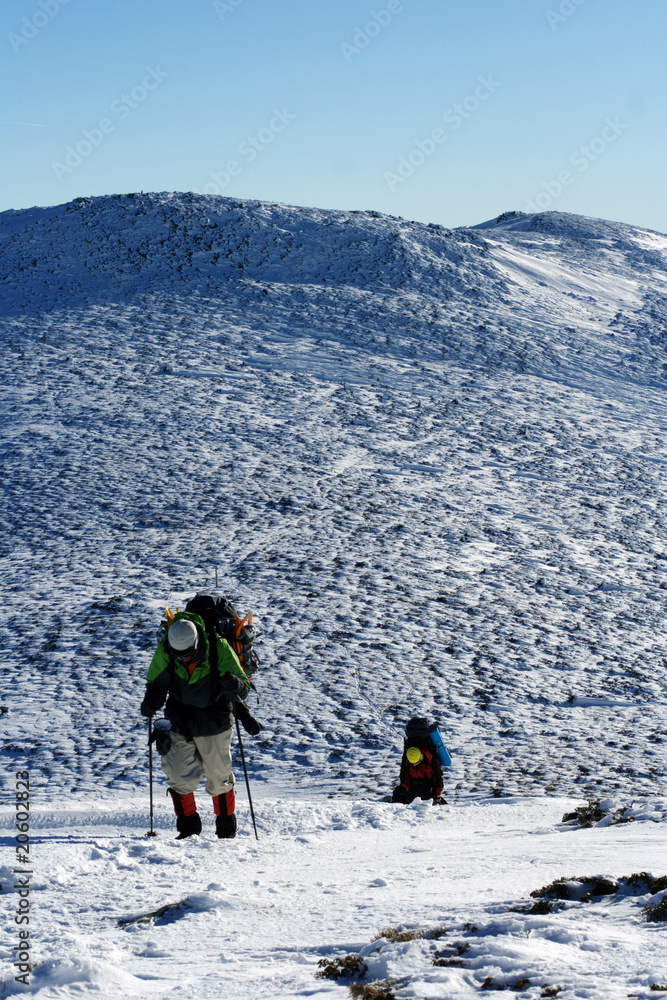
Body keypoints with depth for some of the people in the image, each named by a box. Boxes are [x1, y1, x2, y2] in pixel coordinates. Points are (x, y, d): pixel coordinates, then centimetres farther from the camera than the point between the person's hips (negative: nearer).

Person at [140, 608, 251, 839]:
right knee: (179, 777, -4)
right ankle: (188, 826, 15)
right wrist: (151, 702, -24)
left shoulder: (218, 648, -22)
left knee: (219, 780, 8)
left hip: (213, 725, -2)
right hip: (179, 725, 2)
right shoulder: (165, 652, -15)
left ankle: (226, 828, 28)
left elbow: (243, 689, -19)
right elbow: (156, 684, -2)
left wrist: (234, 686, -43)